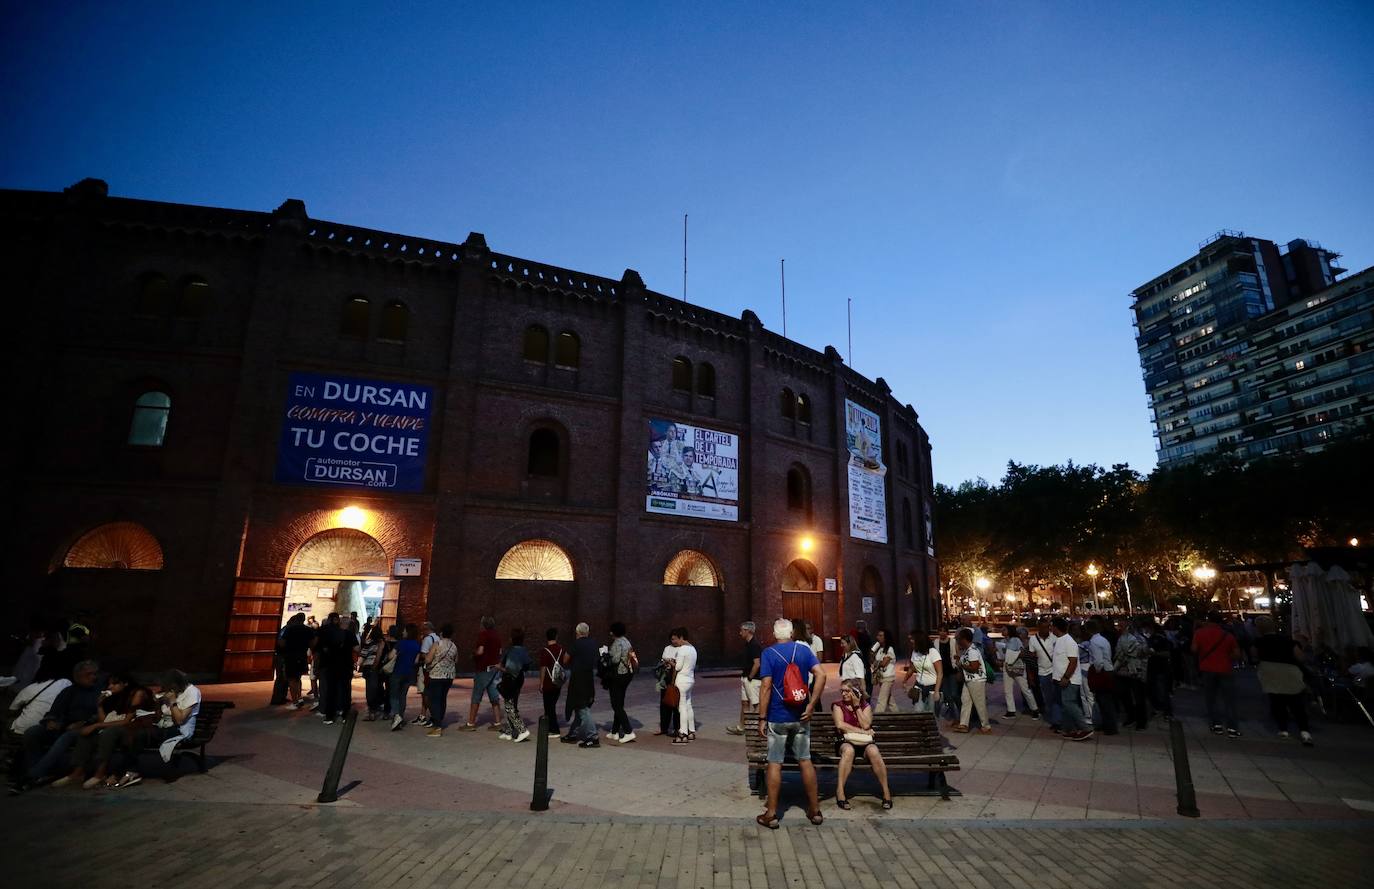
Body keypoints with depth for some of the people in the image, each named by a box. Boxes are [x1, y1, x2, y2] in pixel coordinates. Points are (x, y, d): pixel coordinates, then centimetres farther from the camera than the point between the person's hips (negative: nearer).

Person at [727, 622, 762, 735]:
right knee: (744, 702, 14)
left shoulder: (755, 645, -18)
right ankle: (740, 727, 20)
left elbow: (757, 664, -22)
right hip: (745, 678, 10)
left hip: (753, 679, -10)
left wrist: (750, 677, -16)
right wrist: (743, 676, 15)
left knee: (756, 704, -2)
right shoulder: (748, 644, 12)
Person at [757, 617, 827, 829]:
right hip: (801, 717, 3)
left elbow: (766, 686, -13)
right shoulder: (804, 650, 2)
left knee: (775, 764, 5)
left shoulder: (769, 653, -8)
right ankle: (815, 810, 22)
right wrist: (811, 705, -7)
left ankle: (771, 814, 12)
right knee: (805, 761, 14)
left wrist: (762, 718, -9)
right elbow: (821, 675, -9)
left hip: (777, 718, -3)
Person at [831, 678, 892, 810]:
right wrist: (863, 731, -9)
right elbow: (840, 725, -9)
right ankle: (839, 792, -35)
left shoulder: (865, 706, 11)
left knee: (873, 751, -33)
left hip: (865, 742, 1)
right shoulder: (838, 705, 7)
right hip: (846, 741, -1)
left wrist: (856, 706, -6)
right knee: (848, 750, -37)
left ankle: (886, 792, -24)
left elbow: (866, 725, -5)